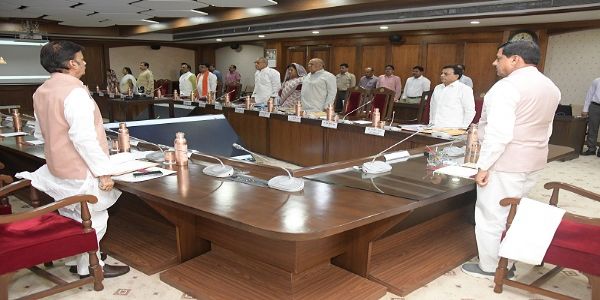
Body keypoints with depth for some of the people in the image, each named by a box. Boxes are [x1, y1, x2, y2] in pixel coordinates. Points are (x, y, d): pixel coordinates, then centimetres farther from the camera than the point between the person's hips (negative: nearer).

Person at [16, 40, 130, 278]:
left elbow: (41, 132, 17)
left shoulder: (41, 92, 7)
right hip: (81, 171, -9)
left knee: (71, 217, 22)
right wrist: (103, 171, -24)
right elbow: (83, 137, -28)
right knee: (93, 219, 6)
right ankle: (89, 266, 18)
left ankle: (75, 258, 38)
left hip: (58, 168, 9)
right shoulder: (74, 91, -23)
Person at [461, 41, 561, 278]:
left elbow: (498, 133, -24)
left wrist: (483, 166, -18)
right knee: (512, 214, 18)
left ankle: (489, 267, 17)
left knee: (490, 216, 4)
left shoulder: (507, 86, -18)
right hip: (533, 162, 9)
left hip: (505, 164, -9)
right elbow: (545, 130, 17)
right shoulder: (551, 88, 11)